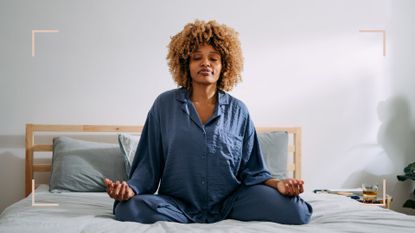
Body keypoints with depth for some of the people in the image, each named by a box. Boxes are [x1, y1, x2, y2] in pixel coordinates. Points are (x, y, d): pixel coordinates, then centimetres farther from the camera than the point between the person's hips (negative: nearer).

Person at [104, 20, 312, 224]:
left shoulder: (238, 110, 7)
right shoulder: (164, 105, 4)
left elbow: (250, 170, 8)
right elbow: (148, 164, 4)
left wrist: (277, 183, -12)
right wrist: (131, 188, -17)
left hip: (231, 201, 0)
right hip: (178, 204, 1)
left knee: (296, 212, -23)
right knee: (128, 209, -30)